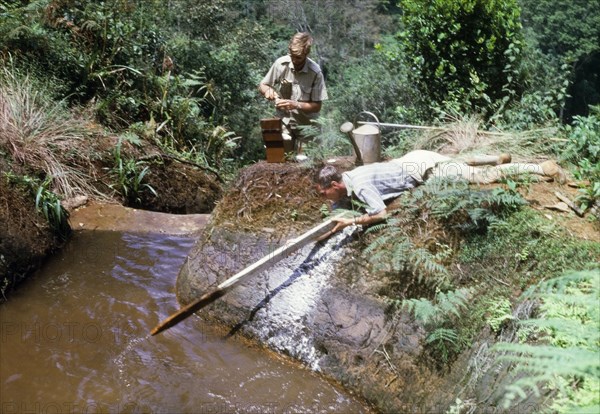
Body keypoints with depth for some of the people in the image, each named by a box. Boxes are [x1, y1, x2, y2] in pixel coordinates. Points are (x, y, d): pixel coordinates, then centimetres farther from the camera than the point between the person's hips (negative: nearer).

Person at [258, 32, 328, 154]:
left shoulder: (315, 72, -15)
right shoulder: (281, 63, -9)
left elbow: (317, 106, -9)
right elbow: (262, 85, 5)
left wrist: (296, 105, -25)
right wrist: (268, 90, -18)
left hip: (306, 125, -1)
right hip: (284, 122, 1)